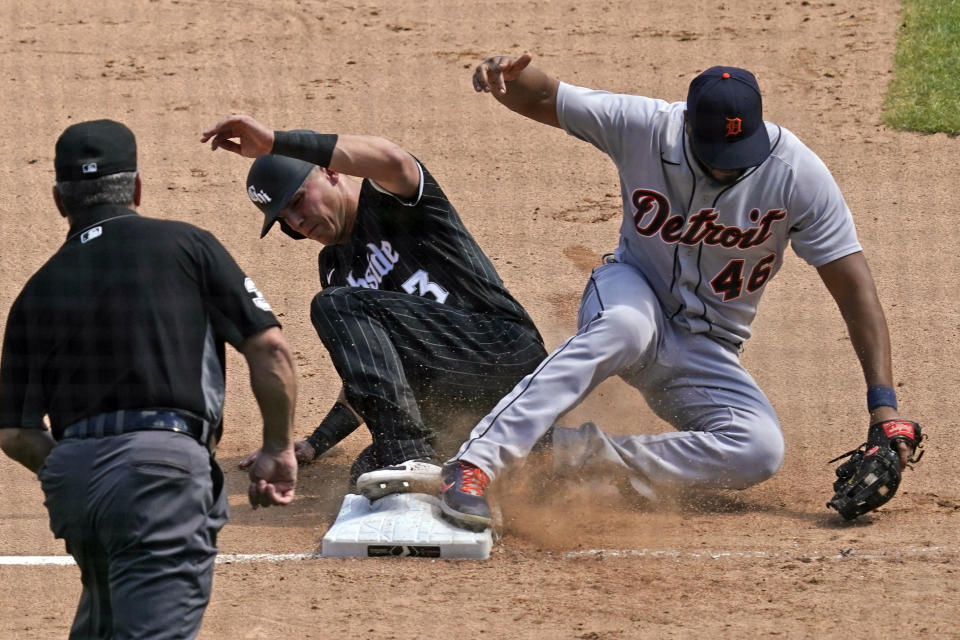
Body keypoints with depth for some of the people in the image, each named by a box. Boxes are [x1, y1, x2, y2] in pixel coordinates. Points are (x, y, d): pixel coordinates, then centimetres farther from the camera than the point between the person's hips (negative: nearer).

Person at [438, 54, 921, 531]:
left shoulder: (799, 176, -18)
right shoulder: (642, 128, -17)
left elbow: (854, 288, -16)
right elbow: (542, 98, -9)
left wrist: (883, 403, -24)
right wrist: (505, 75, -35)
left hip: (707, 355, 2)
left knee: (761, 450, -27)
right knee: (625, 325, -40)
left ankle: (578, 452, -27)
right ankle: (475, 463, -47)